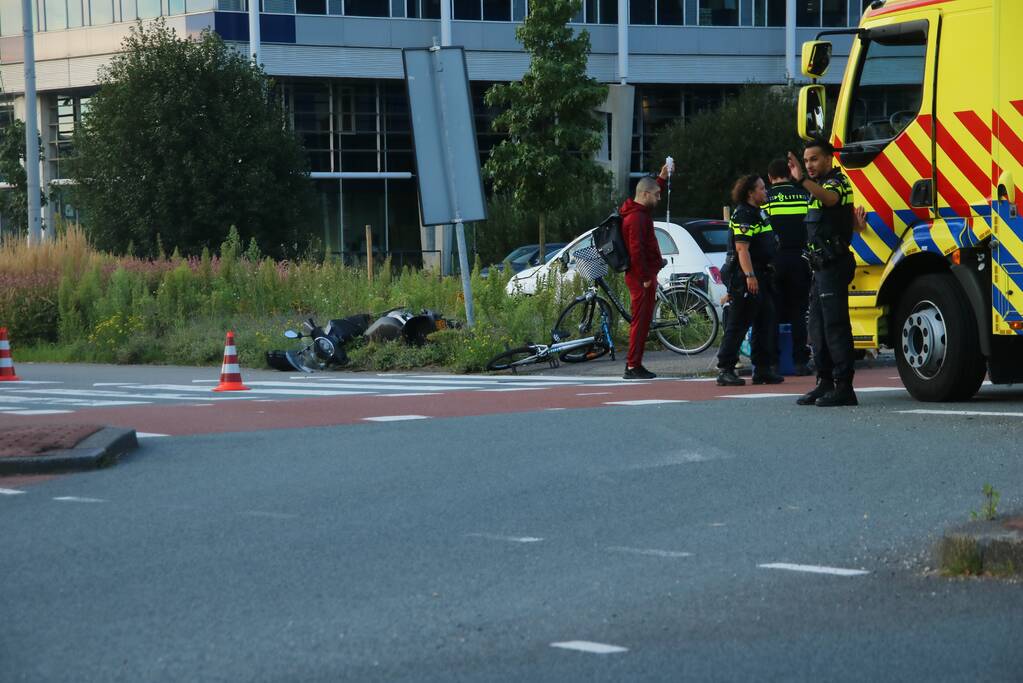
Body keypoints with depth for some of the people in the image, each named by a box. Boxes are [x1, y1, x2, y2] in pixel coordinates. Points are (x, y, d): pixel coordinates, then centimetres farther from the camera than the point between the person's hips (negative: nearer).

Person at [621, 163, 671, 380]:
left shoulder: (641, 212, 14)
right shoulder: (636, 218, -18)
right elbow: (636, 250, -23)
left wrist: (663, 177, 30)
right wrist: (645, 277, -22)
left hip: (645, 276, 10)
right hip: (642, 277, -10)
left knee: (643, 321, 12)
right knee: (640, 321, -9)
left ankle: (635, 365, 16)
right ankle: (633, 366, -8)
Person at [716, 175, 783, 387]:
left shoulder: (758, 213, 19)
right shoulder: (743, 215, -13)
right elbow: (742, 248, -22)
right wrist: (750, 276, -28)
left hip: (759, 276, 10)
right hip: (744, 276, -10)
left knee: (766, 324, 11)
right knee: (738, 325, -8)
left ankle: (762, 369, 15)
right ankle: (725, 370, -6)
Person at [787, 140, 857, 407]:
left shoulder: (837, 181, -9)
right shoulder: (820, 185, 22)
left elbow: (830, 198, -35)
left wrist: (803, 180, -49)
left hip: (834, 263, -10)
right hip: (821, 265, 10)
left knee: (835, 325, -13)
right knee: (818, 325, 11)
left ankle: (844, 387, -15)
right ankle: (825, 382, 17)